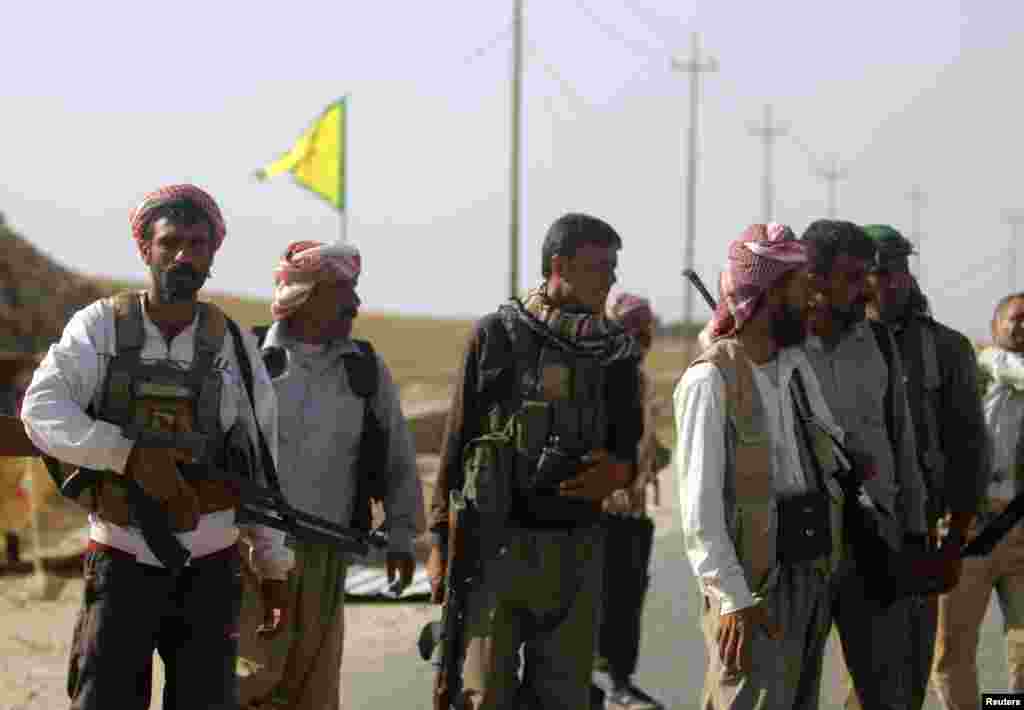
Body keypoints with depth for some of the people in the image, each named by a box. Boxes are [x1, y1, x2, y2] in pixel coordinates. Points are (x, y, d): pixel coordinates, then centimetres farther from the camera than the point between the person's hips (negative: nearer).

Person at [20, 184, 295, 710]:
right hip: (121, 561, -2)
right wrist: (131, 454, -28)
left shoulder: (234, 346, 4)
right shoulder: (100, 326, -2)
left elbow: (261, 465, 9)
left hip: (208, 567, 2)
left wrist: (274, 566, 9)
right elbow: (42, 412, -15)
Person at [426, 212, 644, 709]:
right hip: (498, 543, -3)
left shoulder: (617, 354, 10)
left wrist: (617, 472, -10)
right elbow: (458, 442, 2)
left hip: (575, 551, 3)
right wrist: (440, 540, -1)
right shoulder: (497, 337, 0)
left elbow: (626, 450, 15)